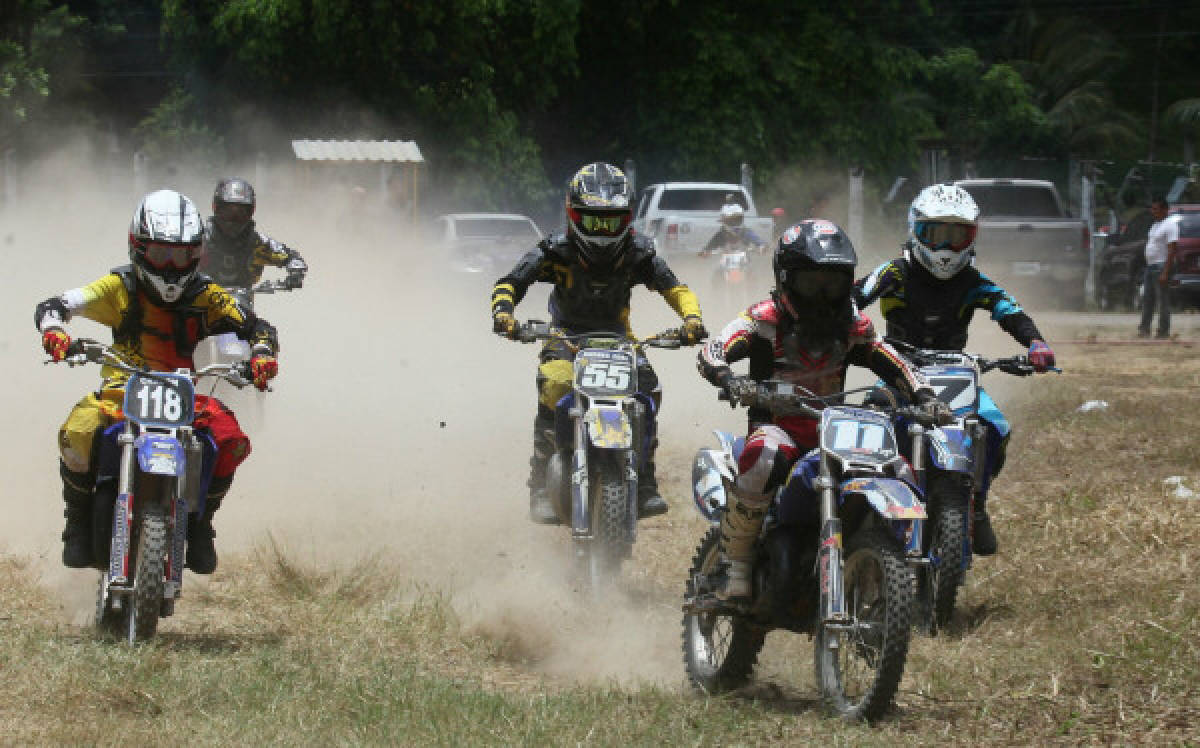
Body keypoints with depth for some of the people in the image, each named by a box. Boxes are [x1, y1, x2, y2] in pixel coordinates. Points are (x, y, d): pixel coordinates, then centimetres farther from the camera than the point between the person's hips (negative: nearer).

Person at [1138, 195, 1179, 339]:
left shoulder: (1170, 225, -13)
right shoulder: (1155, 225, 17)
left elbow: (1172, 250, -19)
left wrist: (1165, 272, -24)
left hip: (1162, 266, -10)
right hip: (1150, 267, 10)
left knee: (1163, 300, -6)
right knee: (1147, 299, 10)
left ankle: (1163, 331, -4)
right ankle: (1144, 329, 14)